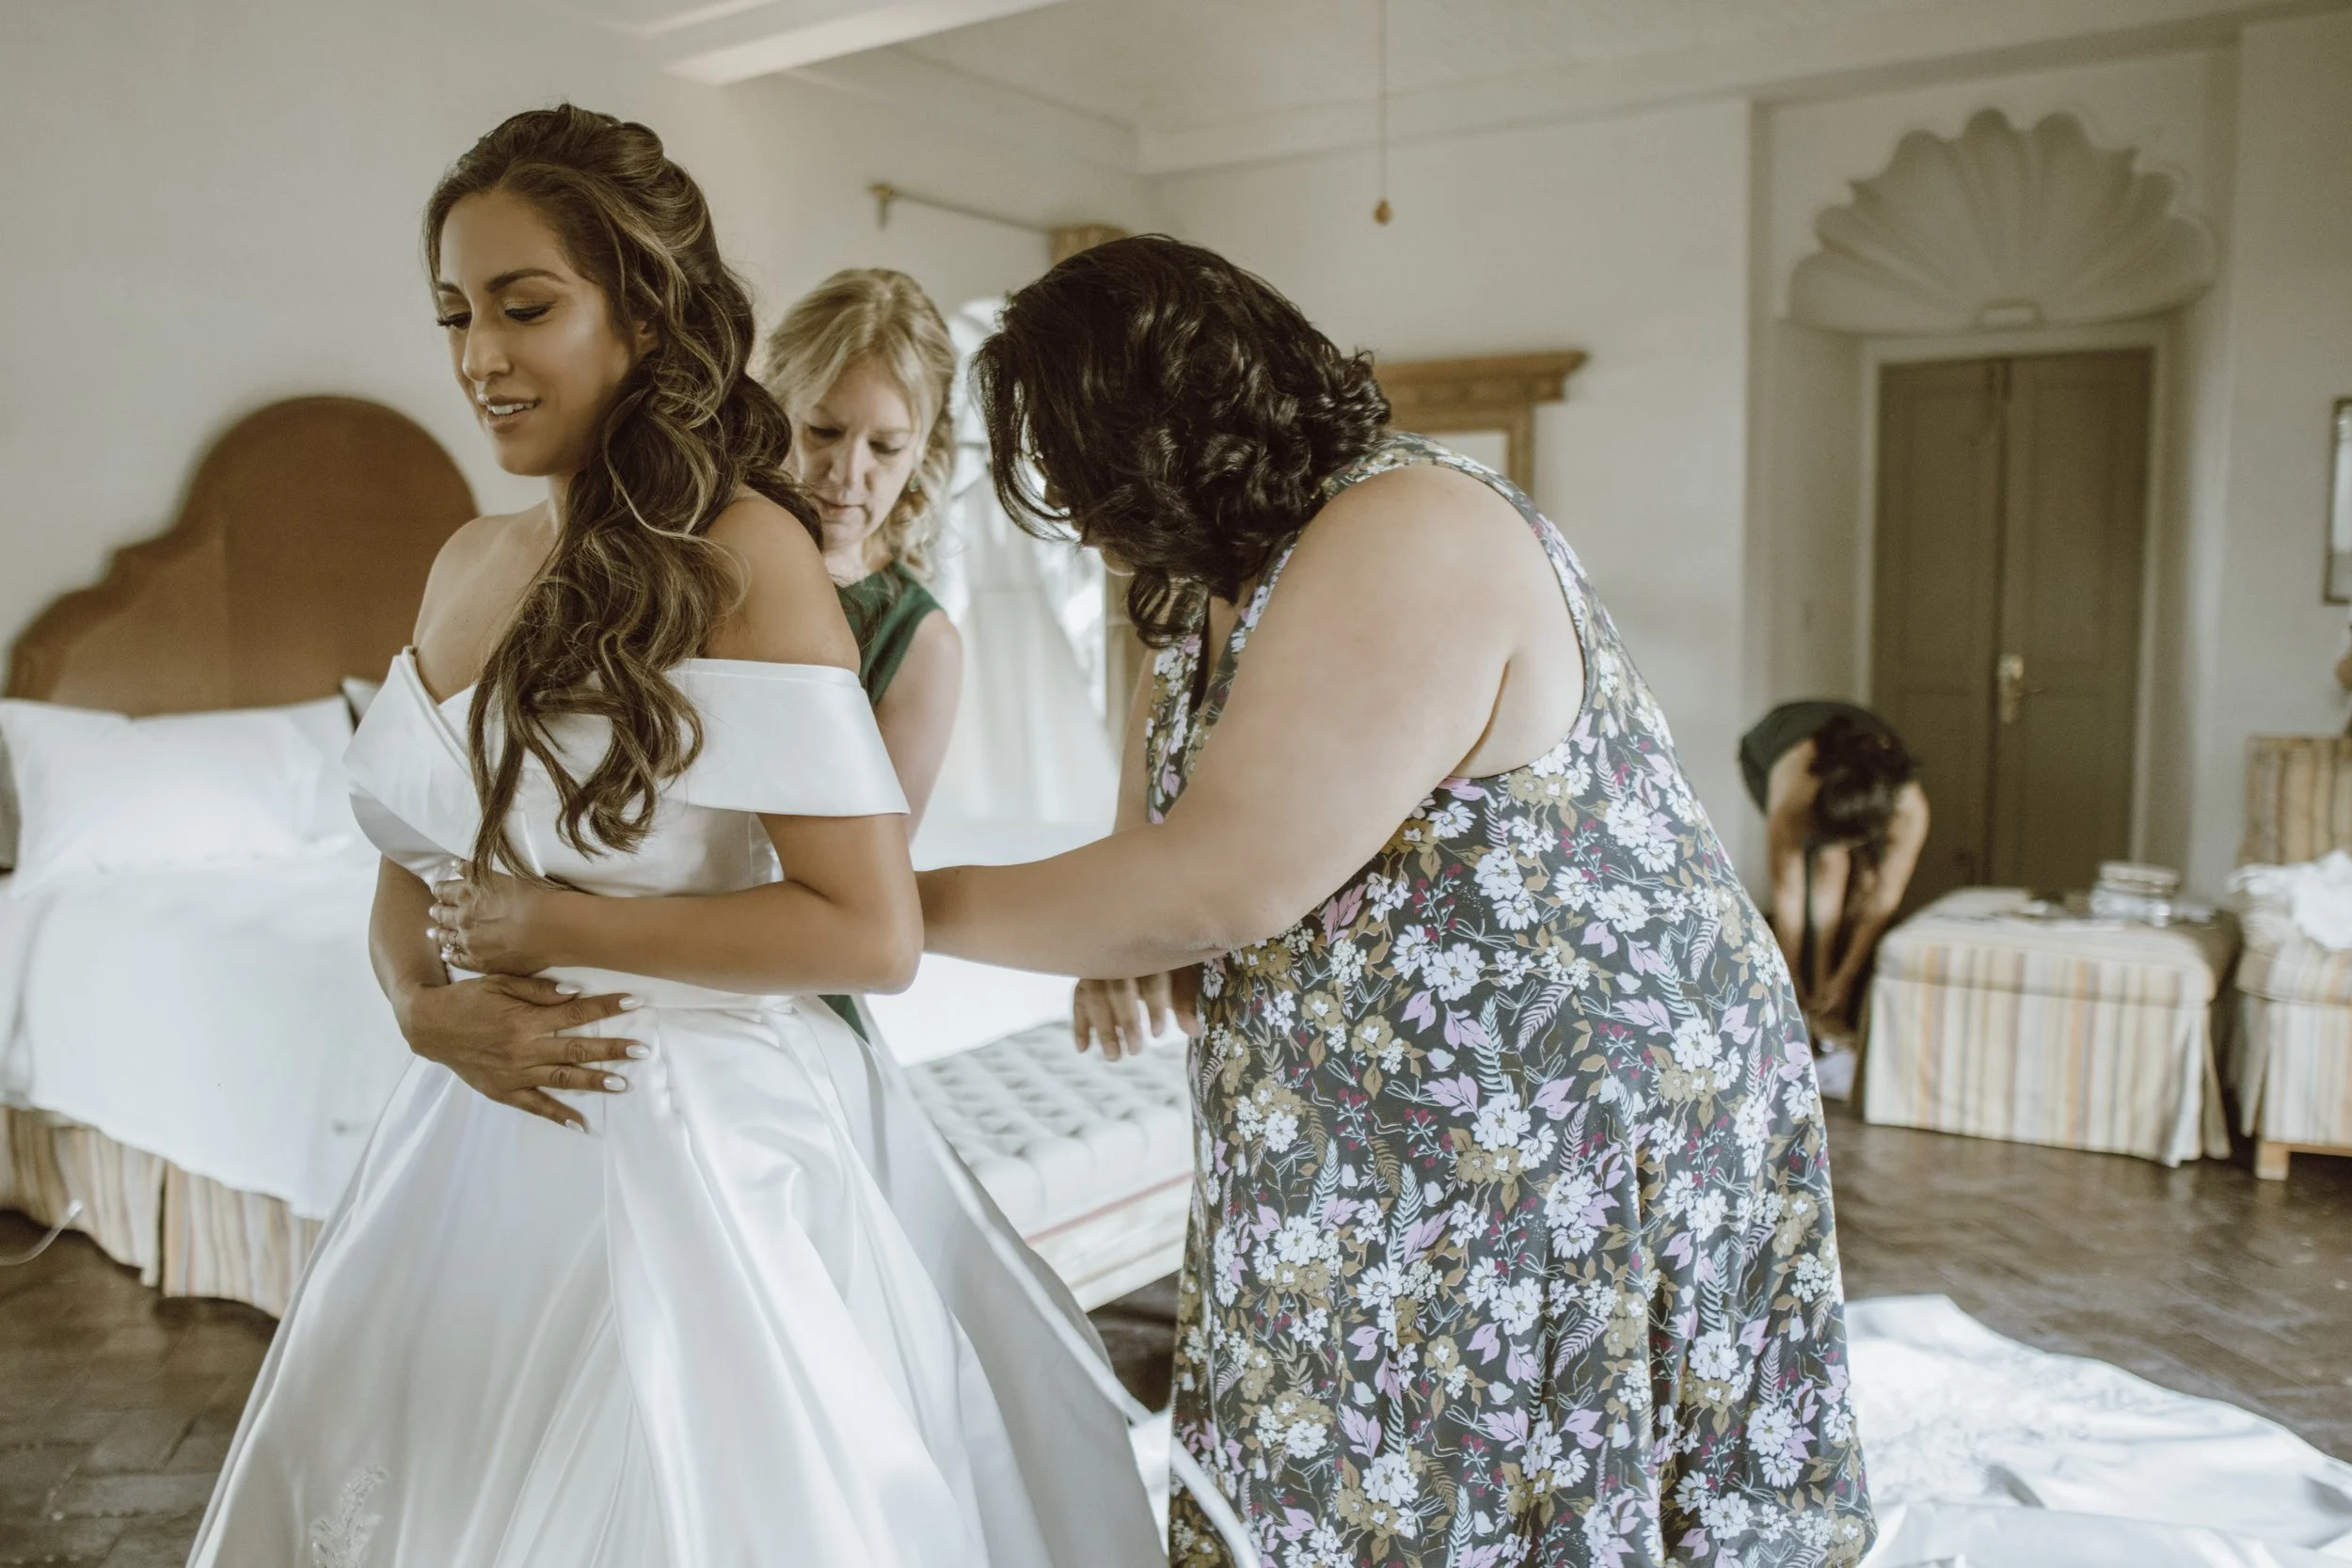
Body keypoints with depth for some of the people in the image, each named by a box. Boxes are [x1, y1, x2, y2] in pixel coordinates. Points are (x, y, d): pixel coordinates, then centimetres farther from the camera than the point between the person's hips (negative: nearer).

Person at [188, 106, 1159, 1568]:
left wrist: (549, 920, -15)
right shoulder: (473, 561, 6)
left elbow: (871, 932, -21)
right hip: (490, 1145, 7)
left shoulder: (743, 555, -16)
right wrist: (428, 1001, -8)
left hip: (699, 1147, -7)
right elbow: (415, 865, 14)